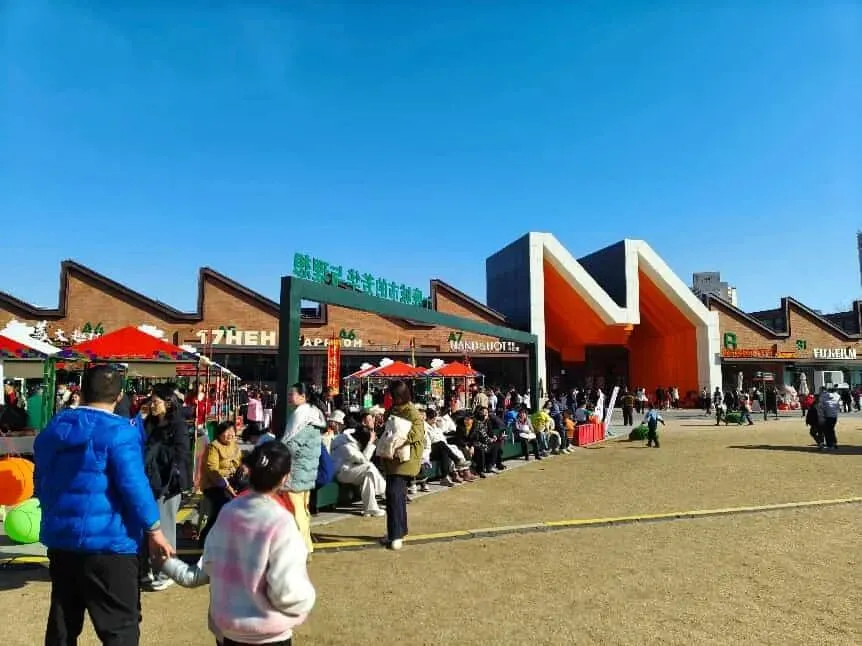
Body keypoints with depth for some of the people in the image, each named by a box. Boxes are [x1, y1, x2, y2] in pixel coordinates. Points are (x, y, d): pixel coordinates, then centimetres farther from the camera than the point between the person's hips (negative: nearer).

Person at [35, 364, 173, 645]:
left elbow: (41, 483, 17)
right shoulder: (119, 432, -16)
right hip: (107, 542, -7)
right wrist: (154, 530, -9)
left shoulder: (54, 427, 7)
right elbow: (134, 486, -19)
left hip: (60, 538, 8)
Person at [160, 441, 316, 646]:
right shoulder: (280, 523, -24)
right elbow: (287, 591, -23)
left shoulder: (228, 512, -6)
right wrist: (307, 598, -3)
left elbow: (208, 567, 3)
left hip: (224, 626, 6)